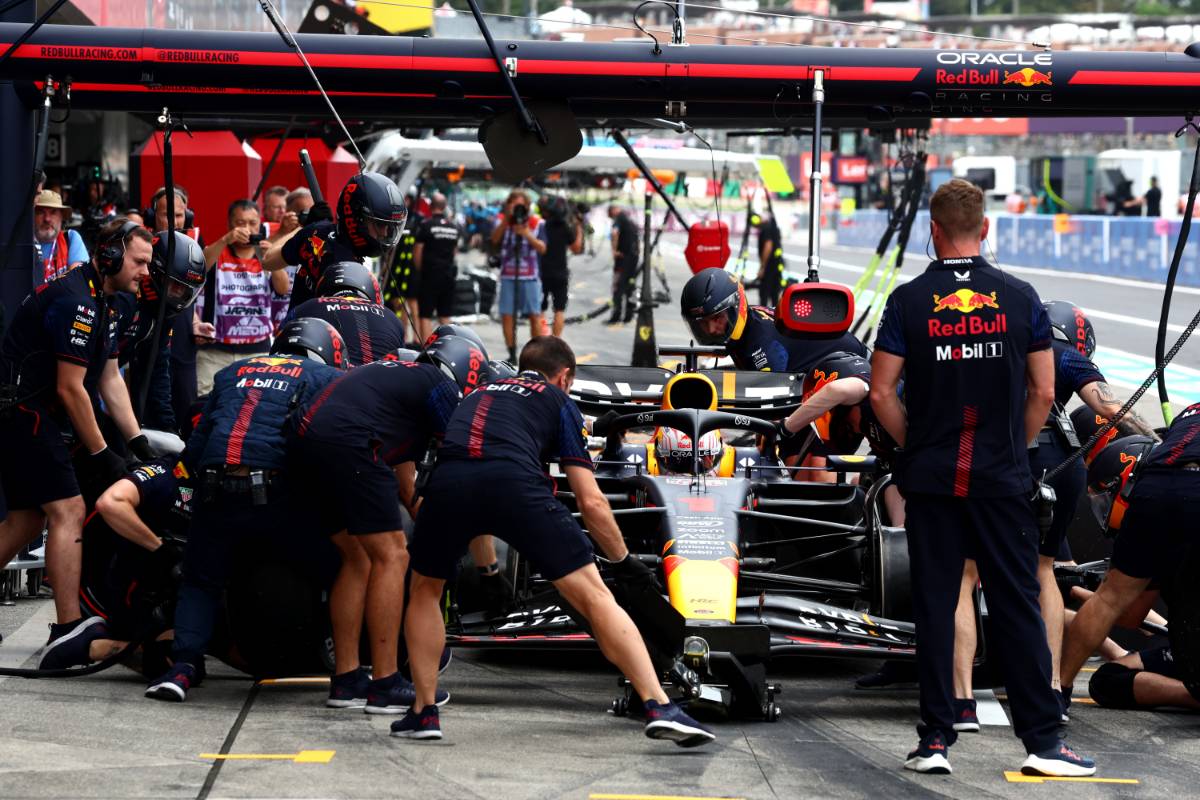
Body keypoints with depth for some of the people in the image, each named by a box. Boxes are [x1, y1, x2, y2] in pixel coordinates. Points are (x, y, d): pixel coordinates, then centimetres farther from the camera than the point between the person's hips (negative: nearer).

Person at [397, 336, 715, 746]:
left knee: (424, 590, 29)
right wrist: (623, 561, 34)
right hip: (515, 482, -3)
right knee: (594, 596, 2)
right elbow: (591, 502, 21)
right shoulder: (558, 402, 28)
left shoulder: (479, 394, 39)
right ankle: (659, 708, -5)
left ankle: (424, 712, 22)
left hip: (447, 482, 3)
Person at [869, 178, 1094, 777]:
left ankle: (935, 740, 6)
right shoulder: (1020, 298, 0)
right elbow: (1043, 394, 2)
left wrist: (914, 445, 10)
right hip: (1003, 480, 0)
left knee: (934, 608, 5)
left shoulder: (908, 301, -2)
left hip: (930, 479, 0)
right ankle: (1042, 742, 2)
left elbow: (881, 392, -4)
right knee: (1017, 606, 3)